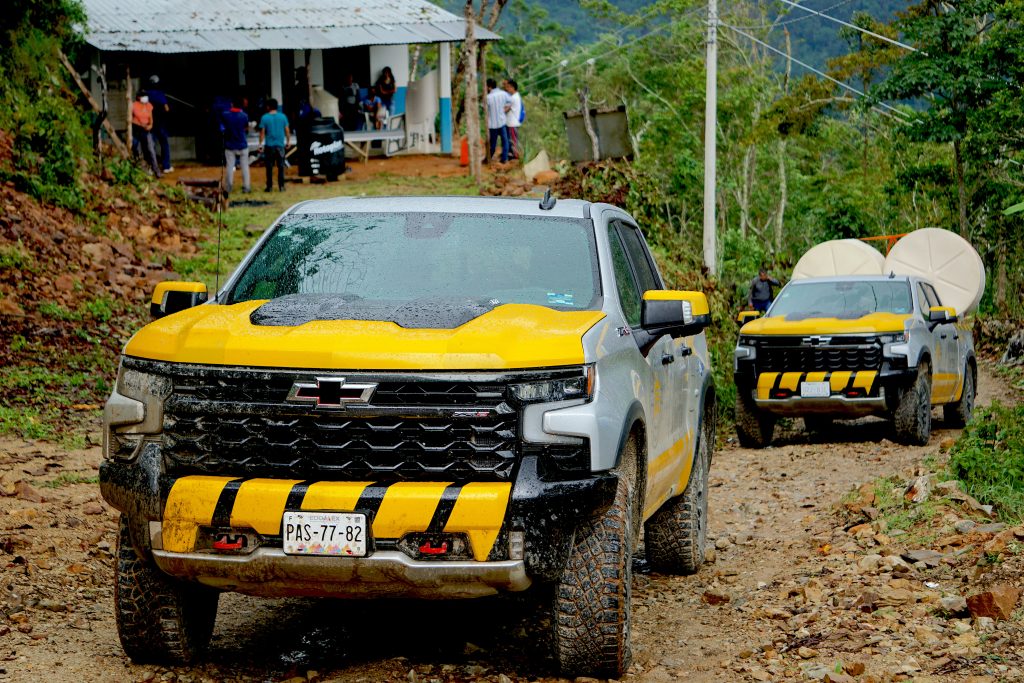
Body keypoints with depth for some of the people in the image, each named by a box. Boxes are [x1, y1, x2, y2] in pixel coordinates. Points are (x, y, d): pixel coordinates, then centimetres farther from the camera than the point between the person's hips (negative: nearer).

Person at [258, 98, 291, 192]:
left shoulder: (265, 118, -6)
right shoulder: (282, 117, -1)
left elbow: (262, 132, -6)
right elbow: (287, 131, 2)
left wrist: (261, 144, 1)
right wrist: (287, 142, 14)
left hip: (269, 146, -1)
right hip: (280, 145, 1)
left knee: (269, 167, 5)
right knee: (281, 166, 7)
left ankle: (270, 186, 5)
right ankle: (281, 186, 5)